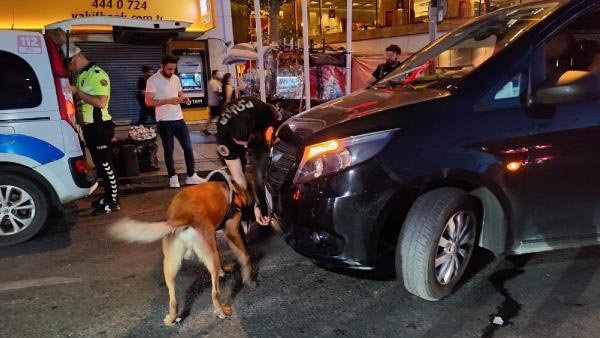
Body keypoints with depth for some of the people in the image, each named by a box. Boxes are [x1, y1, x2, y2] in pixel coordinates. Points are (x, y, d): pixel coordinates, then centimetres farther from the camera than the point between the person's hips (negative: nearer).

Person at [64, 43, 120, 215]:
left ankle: (113, 202, 3)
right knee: (98, 163, 14)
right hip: (88, 126, 9)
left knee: (105, 164, -4)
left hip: (100, 126, -9)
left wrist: (78, 92, -19)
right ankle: (108, 195, 25)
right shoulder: (80, 75, 15)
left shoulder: (97, 74, -13)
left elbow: (101, 102, -22)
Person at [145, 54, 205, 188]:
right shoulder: (152, 80, -10)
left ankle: (191, 176, 15)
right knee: (169, 150, 5)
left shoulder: (176, 78, 8)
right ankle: (173, 177, 18)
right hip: (164, 121, -5)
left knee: (188, 147, 6)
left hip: (179, 119, 6)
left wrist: (184, 98, -5)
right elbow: (148, 102, -15)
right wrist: (168, 101, -24)